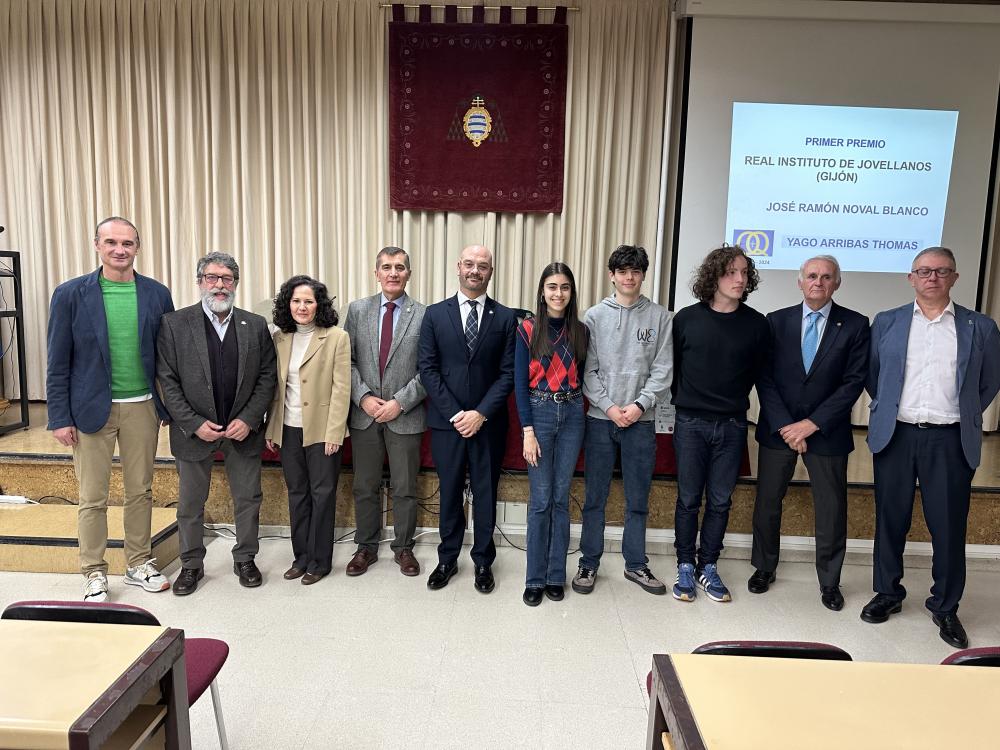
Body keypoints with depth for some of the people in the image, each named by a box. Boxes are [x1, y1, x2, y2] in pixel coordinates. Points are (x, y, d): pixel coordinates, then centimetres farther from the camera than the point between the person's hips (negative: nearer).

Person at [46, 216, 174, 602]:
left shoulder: (157, 293, 1)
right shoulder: (70, 294, -4)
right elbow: (58, 362, -3)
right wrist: (59, 418, -6)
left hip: (143, 407, 2)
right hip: (93, 409, -2)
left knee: (140, 492, 13)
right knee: (93, 498, 8)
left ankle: (139, 564, 28)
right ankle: (94, 573, 22)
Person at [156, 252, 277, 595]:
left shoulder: (256, 325, 1)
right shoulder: (174, 324, -4)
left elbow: (267, 376, 1)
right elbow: (167, 380, -6)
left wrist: (249, 419, -10)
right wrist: (194, 424, -13)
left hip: (243, 429, 1)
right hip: (194, 430, -1)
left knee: (248, 500, 10)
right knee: (190, 504, 12)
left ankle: (245, 559, 29)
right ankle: (191, 564, 30)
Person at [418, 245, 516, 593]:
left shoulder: (505, 317, 1)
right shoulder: (435, 314, 2)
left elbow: (508, 373, -3)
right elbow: (427, 369, -2)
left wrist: (481, 413, -12)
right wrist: (454, 413, -10)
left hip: (488, 423, 0)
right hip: (446, 421, 0)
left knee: (485, 493, 10)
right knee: (450, 492, 11)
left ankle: (483, 561, 25)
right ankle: (448, 558, 27)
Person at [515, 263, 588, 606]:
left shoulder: (580, 331, 6)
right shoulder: (527, 330, -3)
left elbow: (581, 377, 11)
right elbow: (520, 382, -5)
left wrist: (576, 408, -3)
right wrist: (528, 431, -11)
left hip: (571, 414, 3)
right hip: (538, 413, -2)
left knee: (561, 498, 8)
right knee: (541, 500, -1)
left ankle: (556, 575, 18)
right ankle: (536, 579, 11)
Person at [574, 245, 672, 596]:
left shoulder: (660, 317, 3)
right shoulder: (594, 316, 2)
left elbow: (663, 370, -1)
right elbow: (587, 369, -1)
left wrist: (639, 405, -11)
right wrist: (609, 406, -10)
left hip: (641, 421, 1)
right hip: (600, 419, 0)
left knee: (638, 499, 10)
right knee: (595, 497, 8)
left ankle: (636, 564, 25)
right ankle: (589, 563, 20)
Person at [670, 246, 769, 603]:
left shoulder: (756, 324, -1)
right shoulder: (686, 318, -3)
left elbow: (757, 372, 10)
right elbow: (672, 366, 7)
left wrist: (731, 402, 12)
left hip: (731, 426, 1)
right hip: (691, 423, -1)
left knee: (720, 502, 9)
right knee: (688, 500, 6)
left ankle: (708, 567, 23)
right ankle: (685, 567, 20)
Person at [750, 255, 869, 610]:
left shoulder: (854, 324, -1)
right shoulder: (776, 321, 1)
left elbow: (854, 381, -7)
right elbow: (764, 378, -2)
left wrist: (812, 423, -14)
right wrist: (785, 425, -12)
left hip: (826, 432, -1)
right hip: (777, 429, 1)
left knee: (832, 509, 8)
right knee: (767, 502, 11)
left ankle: (829, 581, 27)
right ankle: (764, 568, 31)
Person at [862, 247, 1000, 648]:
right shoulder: (885, 322, 5)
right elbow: (872, 374, 14)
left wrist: (964, 416, 9)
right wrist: (887, 409, 11)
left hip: (949, 441, 0)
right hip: (895, 435, 1)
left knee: (949, 526, 5)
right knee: (890, 520, 10)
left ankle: (945, 607, 22)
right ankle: (888, 593, 26)